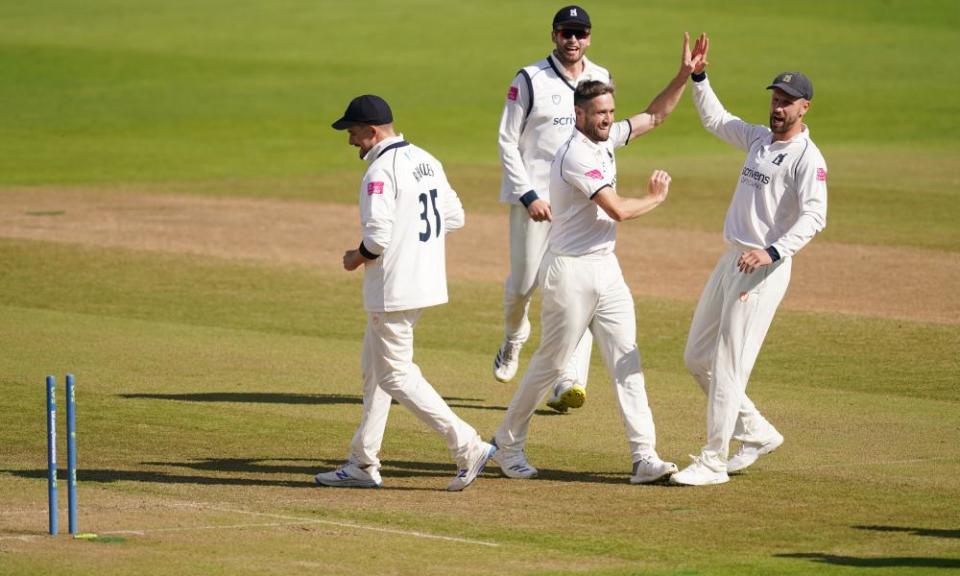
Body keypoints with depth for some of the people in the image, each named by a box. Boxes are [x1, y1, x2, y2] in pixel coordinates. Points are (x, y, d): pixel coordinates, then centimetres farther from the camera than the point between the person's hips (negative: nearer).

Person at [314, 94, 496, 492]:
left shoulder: (381, 170, -17)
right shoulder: (425, 161, 11)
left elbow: (378, 236, -24)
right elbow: (454, 217, 16)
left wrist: (356, 258, -5)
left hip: (393, 288, -10)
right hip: (426, 278, 10)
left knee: (396, 376, -3)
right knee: (374, 368, 18)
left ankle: (467, 447, -9)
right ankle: (363, 463, 22)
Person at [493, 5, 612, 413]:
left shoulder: (601, 80, 9)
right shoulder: (530, 81, -5)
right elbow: (508, 142, -5)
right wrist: (529, 196, -14)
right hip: (534, 197, -3)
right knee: (524, 283, 2)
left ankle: (569, 382, -14)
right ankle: (513, 342, 36)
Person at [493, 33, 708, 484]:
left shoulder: (606, 139, 8)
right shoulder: (577, 155, -20)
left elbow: (654, 116, 17)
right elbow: (617, 210, -24)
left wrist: (685, 74, 5)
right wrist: (654, 198, -6)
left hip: (606, 269, 8)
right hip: (570, 272, -8)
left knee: (627, 363, 0)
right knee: (551, 363, 2)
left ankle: (644, 457, -5)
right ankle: (508, 443, 19)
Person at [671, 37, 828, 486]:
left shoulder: (807, 158, -13)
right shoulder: (758, 138, 13)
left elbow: (814, 216, -24)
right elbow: (715, 120, 29)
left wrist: (772, 252, -35)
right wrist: (698, 77, 18)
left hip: (765, 269, -9)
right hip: (731, 260, 9)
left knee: (729, 366, -8)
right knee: (697, 357, 14)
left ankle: (713, 462, -1)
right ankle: (757, 433, 25)